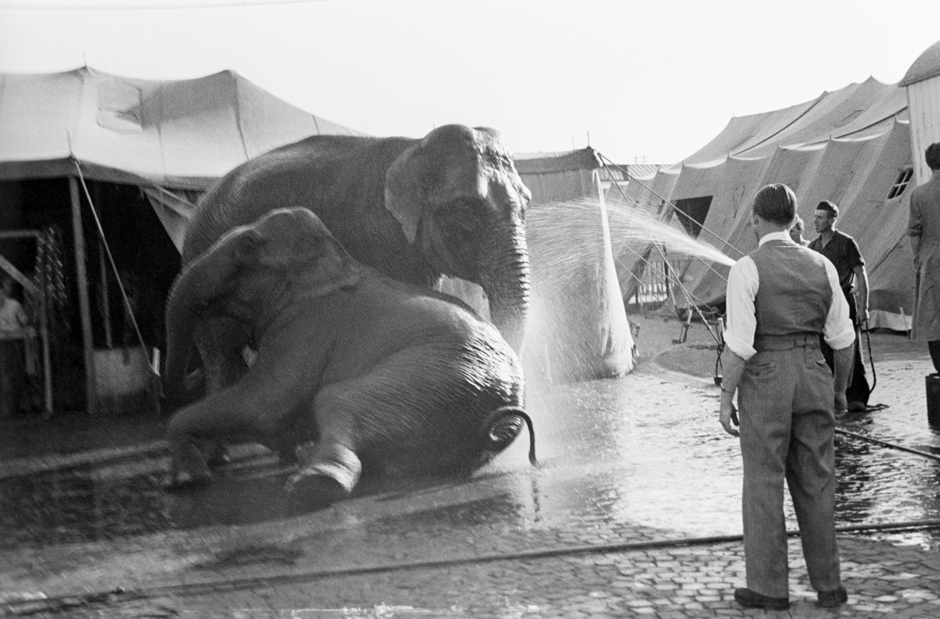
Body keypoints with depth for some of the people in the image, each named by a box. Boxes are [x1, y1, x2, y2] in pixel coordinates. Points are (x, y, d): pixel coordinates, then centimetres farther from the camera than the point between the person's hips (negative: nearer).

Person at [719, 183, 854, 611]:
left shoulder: (747, 269, -10)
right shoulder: (821, 265, 5)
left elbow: (738, 343, -15)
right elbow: (843, 336, 8)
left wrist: (725, 400, -8)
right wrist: (841, 387, 21)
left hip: (764, 379, -4)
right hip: (813, 376, 4)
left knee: (764, 484, 5)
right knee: (816, 484, 12)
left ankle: (769, 587, 10)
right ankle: (828, 585, 15)